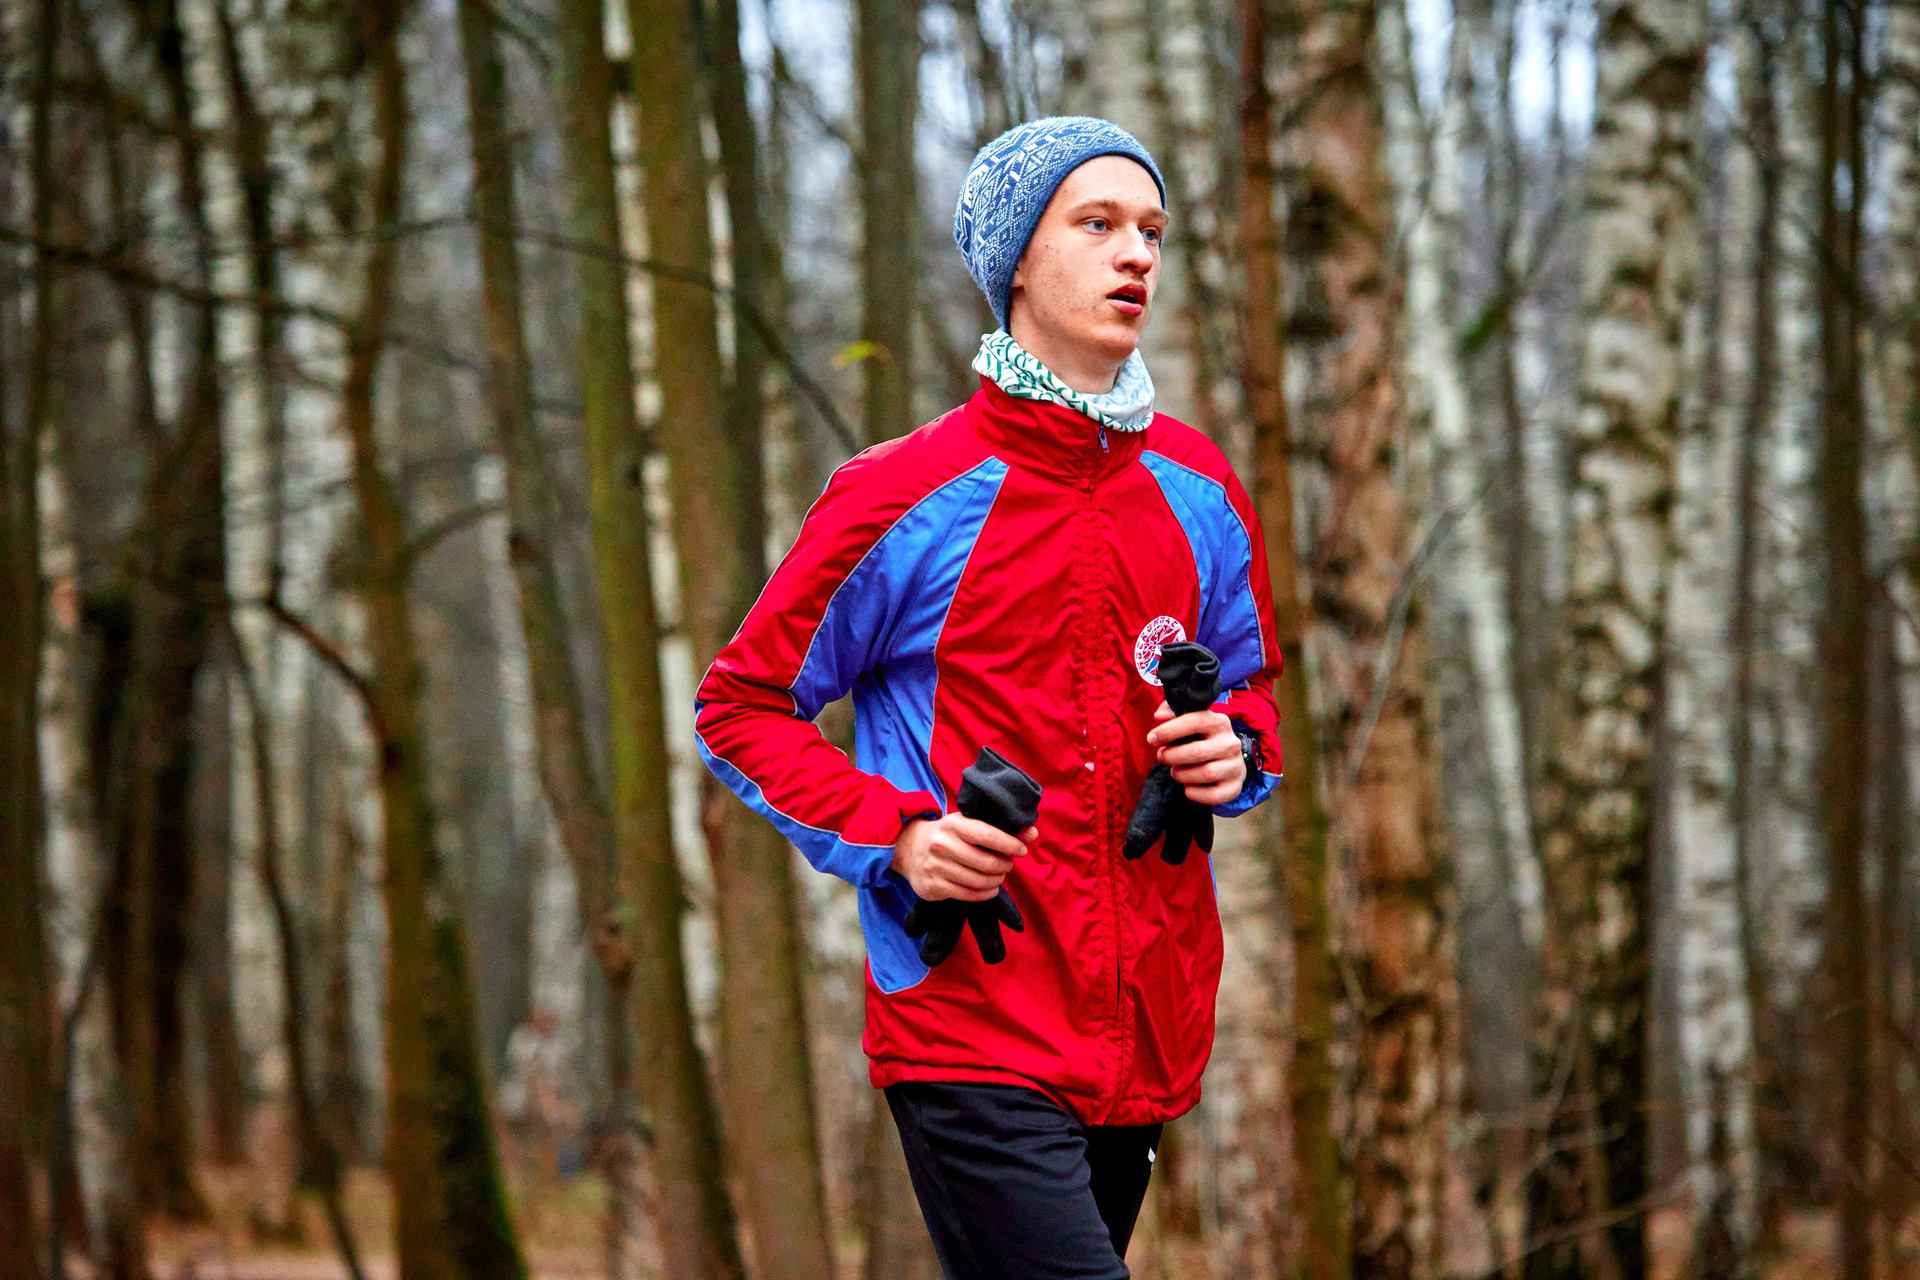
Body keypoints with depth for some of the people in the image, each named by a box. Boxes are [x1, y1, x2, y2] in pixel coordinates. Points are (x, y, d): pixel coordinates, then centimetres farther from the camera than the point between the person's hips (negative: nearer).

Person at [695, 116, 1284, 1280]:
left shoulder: (1198, 489, 10)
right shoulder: (906, 496, -6)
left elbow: (1251, 677, 26)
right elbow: (741, 708, 2)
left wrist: (1237, 749, 1)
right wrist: (893, 836, -13)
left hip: (1150, 1030, 6)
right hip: (971, 1033, -6)